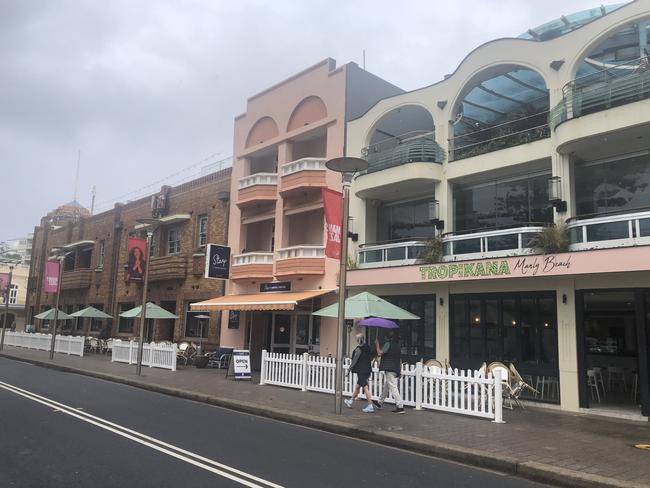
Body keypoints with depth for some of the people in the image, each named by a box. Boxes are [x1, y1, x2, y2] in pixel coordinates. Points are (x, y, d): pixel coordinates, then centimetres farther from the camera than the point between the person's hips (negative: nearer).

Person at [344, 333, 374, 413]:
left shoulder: (358, 349, -15)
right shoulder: (367, 348, 8)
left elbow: (355, 360, -12)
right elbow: (371, 359, 15)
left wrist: (350, 368, -2)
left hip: (361, 371, -9)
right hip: (367, 370, 9)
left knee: (365, 387, -7)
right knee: (357, 386, 20)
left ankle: (370, 406, -8)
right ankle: (351, 401, 33)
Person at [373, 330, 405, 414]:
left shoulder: (388, 344, -11)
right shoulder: (397, 346, 13)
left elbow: (380, 353, -15)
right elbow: (400, 359, 17)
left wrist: (377, 344, -2)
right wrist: (400, 370, 23)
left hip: (389, 369, -9)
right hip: (396, 369, 9)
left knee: (393, 387, -8)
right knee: (385, 387, 21)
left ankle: (400, 406, -10)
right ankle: (380, 403, 35)